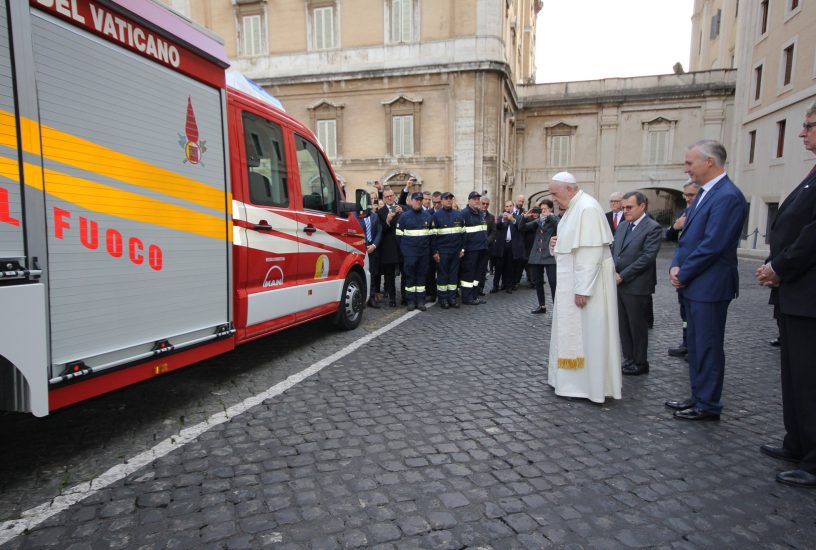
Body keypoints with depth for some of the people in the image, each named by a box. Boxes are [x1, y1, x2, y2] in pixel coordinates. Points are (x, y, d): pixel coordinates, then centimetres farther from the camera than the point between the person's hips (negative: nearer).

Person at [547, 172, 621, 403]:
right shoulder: (574, 207, 11)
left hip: (586, 281, -10)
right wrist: (559, 243, 2)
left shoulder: (587, 208, -20)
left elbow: (591, 252, -24)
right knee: (574, 330, 15)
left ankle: (590, 384, 12)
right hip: (575, 279, 10)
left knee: (587, 332, 0)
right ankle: (573, 376, 27)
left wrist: (582, 289, -24)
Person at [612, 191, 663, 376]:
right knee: (623, 325, 12)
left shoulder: (653, 228, -9)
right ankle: (628, 359, 24)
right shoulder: (622, 225, 13)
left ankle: (640, 363, 18)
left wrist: (623, 276, -16)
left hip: (636, 286, -7)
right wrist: (613, 272, -1)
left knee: (638, 326, 5)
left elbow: (648, 257, -16)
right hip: (618, 284, 7)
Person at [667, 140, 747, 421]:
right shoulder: (704, 193, 14)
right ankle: (698, 397, 29)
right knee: (696, 345, 16)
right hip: (694, 285, 9)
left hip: (709, 287, -9)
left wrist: (683, 274, -12)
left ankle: (708, 406, 14)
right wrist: (676, 266, 2)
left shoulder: (728, 196, -16)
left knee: (708, 347, 1)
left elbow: (712, 245, -21)